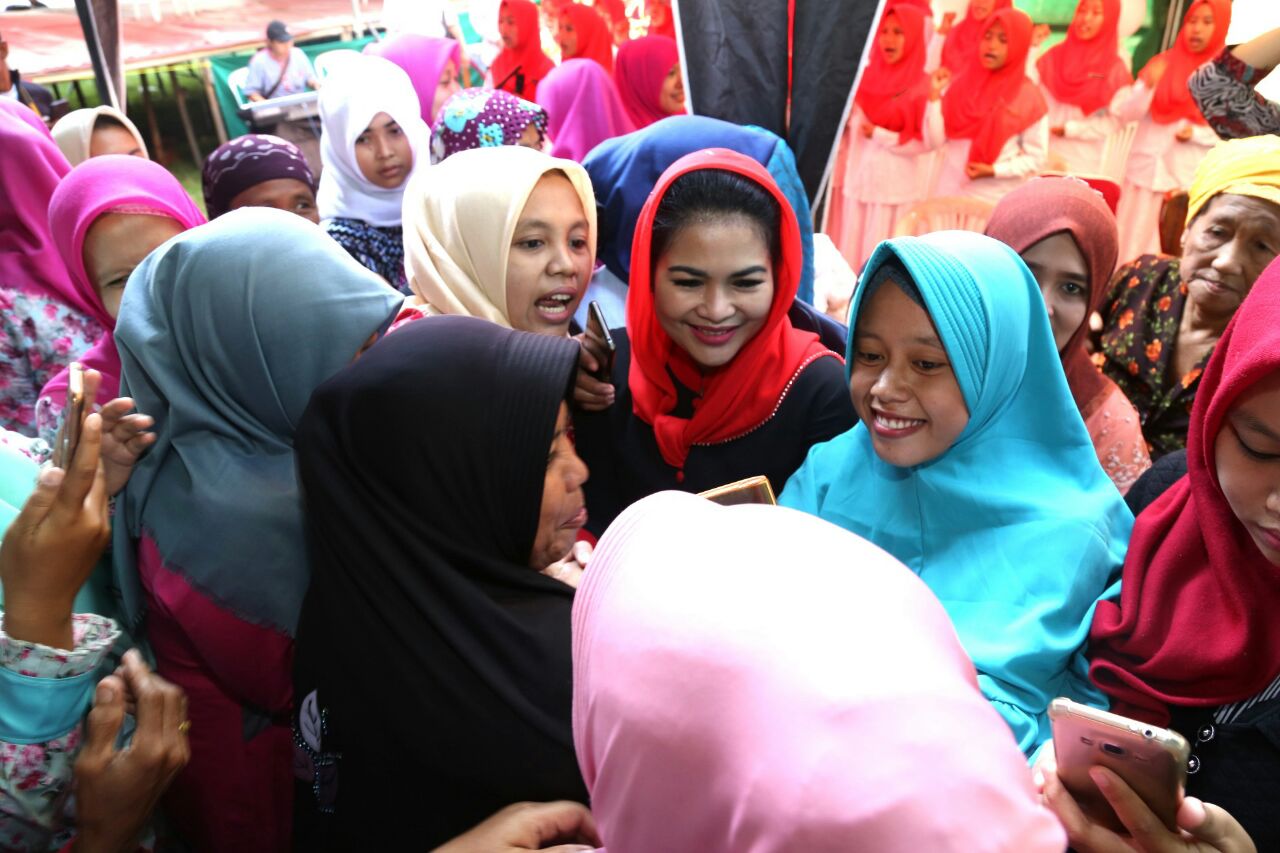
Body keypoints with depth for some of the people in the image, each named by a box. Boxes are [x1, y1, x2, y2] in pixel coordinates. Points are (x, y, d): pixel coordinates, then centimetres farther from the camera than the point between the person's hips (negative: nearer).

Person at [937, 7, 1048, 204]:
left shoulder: (1029, 98, -2)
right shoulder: (964, 81, 7)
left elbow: (1036, 158, -1)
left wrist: (995, 170, -14)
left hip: (996, 200, -3)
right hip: (950, 191, 3)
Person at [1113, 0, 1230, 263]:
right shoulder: (1162, 62, 6)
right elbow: (1126, 113, -2)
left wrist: (1196, 133, -15)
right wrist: (1147, 84, -19)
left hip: (1189, 178, -1)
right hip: (1145, 170, 1)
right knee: (1131, 248, 2)